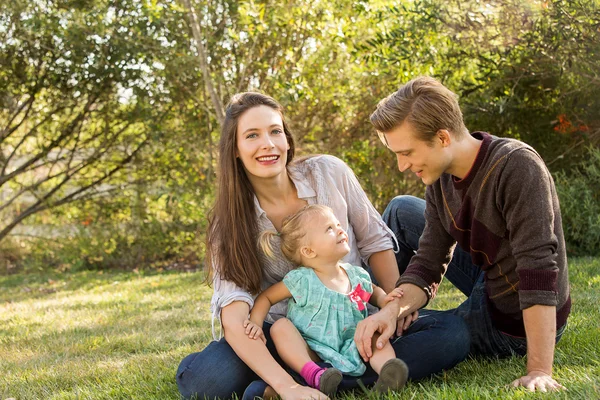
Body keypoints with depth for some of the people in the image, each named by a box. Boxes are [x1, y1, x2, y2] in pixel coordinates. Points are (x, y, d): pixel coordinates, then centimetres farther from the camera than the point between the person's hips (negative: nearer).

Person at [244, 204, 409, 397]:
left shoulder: (358, 276, 3)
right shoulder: (301, 280, -9)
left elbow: (373, 292, 25)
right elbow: (266, 297, 1)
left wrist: (384, 300, 3)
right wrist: (256, 323, -15)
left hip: (351, 350, 3)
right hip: (311, 354, -3)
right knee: (280, 326, -25)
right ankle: (313, 374, -45)